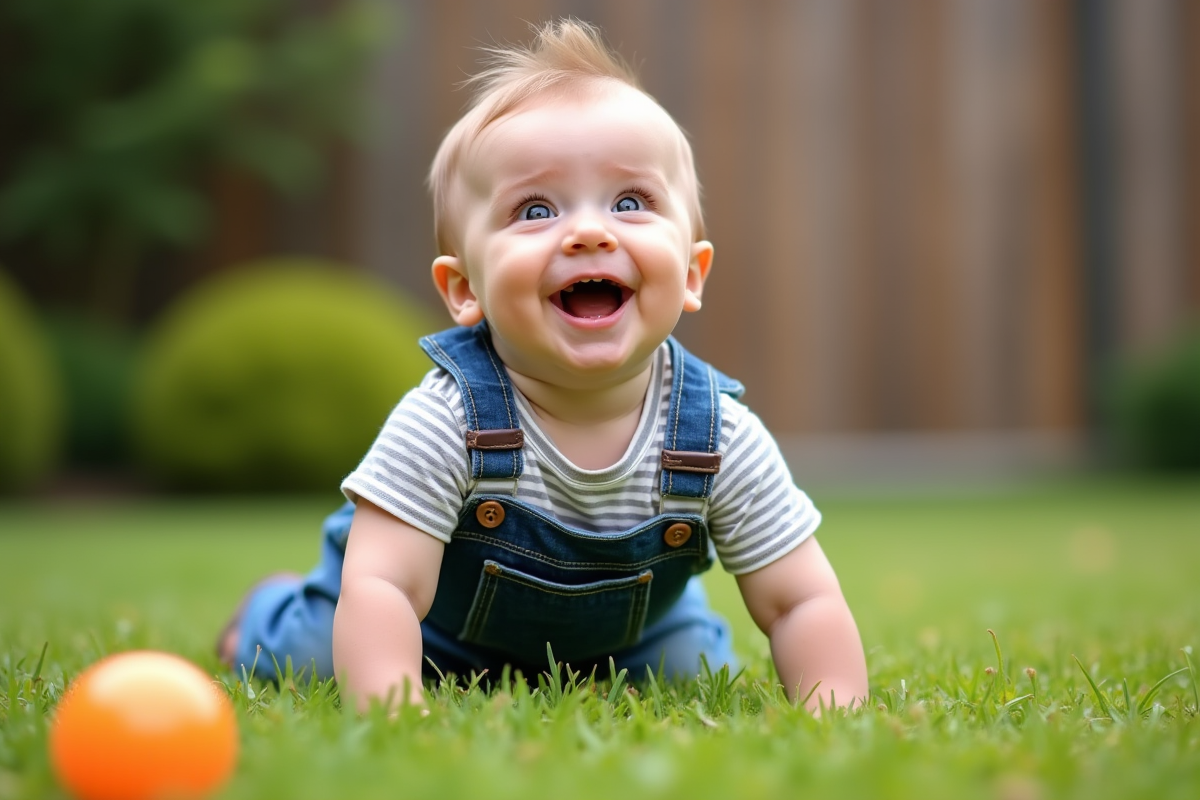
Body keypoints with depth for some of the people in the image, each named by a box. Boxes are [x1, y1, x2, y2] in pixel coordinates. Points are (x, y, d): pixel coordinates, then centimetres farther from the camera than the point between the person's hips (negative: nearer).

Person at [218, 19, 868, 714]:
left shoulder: (721, 439, -30)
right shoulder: (443, 423, -39)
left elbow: (803, 605, -26)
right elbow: (380, 587, -43)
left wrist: (835, 717, -42)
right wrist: (395, 715, -59)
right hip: (436, 629, -2)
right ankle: (270, 610, 37)